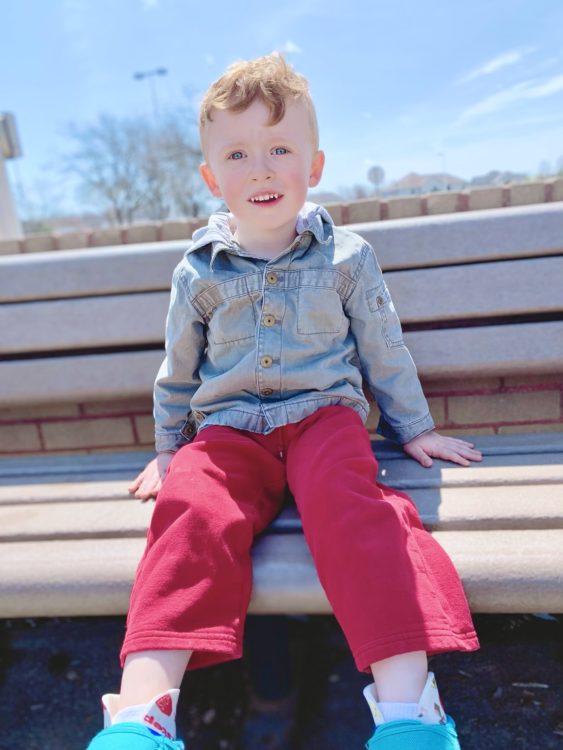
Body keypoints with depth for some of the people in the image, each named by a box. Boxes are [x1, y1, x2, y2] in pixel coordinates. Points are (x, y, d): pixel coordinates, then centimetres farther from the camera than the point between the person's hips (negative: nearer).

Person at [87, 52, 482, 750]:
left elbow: (384, 350, 16)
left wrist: (413, 427, 19)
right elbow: (178, 372, 20)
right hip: (227, 429, 2)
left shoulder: (346, 256, 8)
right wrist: (167, 450, 24)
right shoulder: (198, 274, 9)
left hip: (325, 413, -1)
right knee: (193, 510, -29)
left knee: (345, 497, -33)